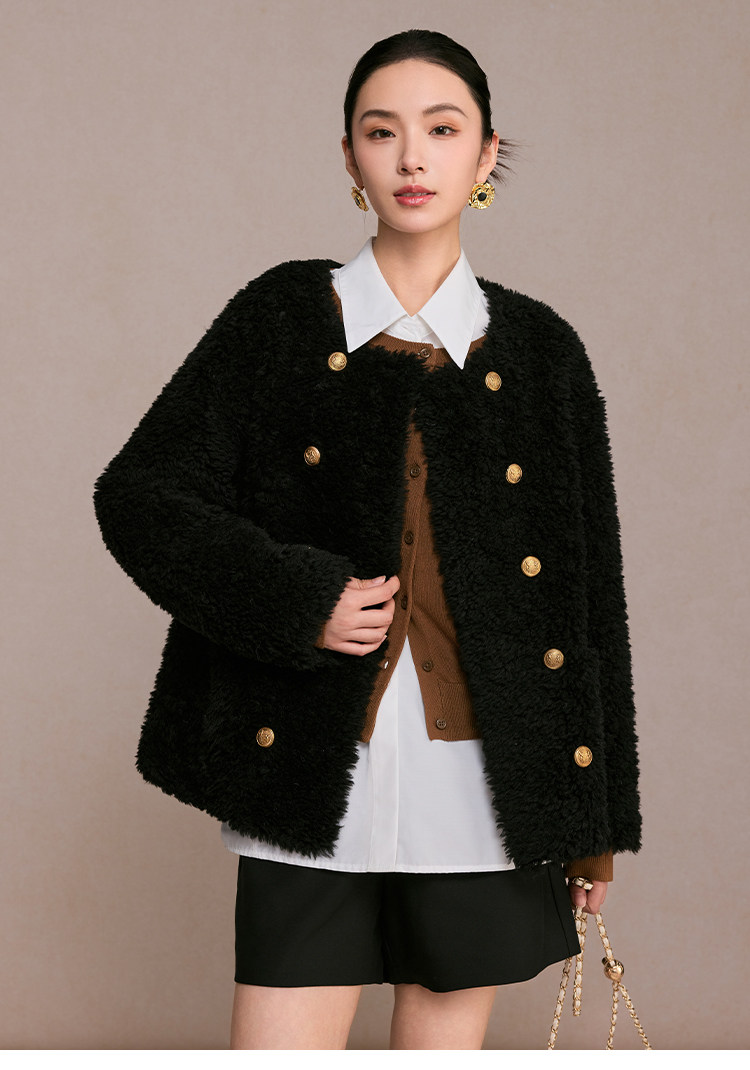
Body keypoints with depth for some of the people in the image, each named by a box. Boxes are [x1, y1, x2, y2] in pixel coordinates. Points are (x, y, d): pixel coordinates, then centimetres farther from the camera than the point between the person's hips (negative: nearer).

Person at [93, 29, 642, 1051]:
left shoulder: (540, 351, 7)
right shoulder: (283, 317, 4)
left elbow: (592, 594, 8)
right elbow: (136, 494, 2)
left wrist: (598, 829, 7)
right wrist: (294, 601, -13)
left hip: (483, 783, 1)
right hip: (314, 779, -1)